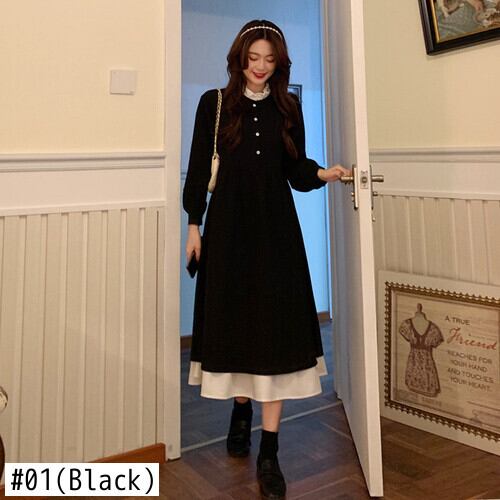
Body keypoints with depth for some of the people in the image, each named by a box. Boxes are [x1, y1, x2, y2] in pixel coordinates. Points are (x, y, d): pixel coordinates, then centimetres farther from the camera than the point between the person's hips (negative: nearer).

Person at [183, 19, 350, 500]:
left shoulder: (288, 108, 10)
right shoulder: (214, 103, 6)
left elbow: (296, 170, 10)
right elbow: (198, 167, 4)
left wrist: (322, 174, -10)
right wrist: (194, 224, 0)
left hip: (276, 230, 1)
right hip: (228, 226, 0)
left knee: (276, 329, -5)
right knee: (234, 320, 7)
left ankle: (269, 454, 1)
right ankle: (241, 410, 32)